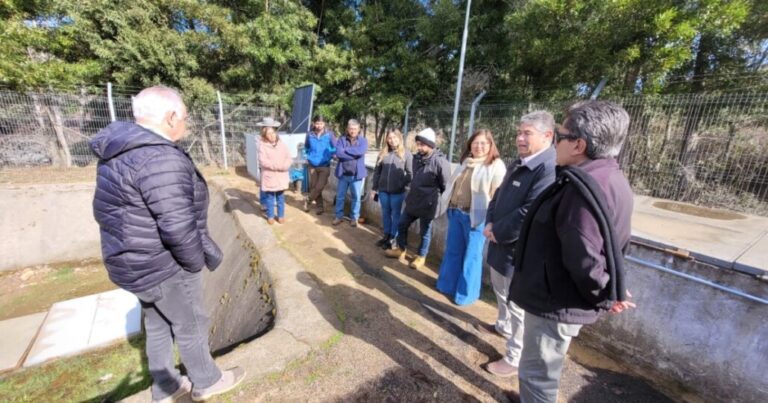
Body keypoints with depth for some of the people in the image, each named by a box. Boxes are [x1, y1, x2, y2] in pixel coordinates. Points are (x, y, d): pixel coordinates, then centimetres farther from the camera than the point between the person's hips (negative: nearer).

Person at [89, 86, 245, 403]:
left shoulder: (123, 150, 6)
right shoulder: (160, 159, -27)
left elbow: (139, 210, 11)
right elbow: (177, 226, -29)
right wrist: (197, 262, -13)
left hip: (139, 260, 9)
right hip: (164, 265, -9)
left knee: (158, 326, 23)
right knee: (190, 326, 13)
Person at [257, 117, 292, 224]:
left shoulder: (281, 144, 5)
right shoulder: (262, 146, -5)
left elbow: (289, 158, 2)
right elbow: (263, 161, -15)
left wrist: (284, 165, -17)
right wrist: (278, 166, -19)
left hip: (281, 177, 2)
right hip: (269, 177, -2)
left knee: (280, 198, 12)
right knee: (269, 198, 9)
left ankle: (281, 215, 26)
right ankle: (270, 216, 25)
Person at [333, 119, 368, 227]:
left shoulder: (363, 140, 0)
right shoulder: (341, 140, 2)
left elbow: (360, 152, -20)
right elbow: (338, 153, -15)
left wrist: (345, 150, -11)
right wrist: (354, 154, -14)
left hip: (356, 174, -1)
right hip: (343, 174, 1)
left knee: (356, 197, 8)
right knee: (340, 196, 10)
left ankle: (354, 217, 24)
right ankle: (338, 216, 26)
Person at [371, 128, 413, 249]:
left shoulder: (406, 155, -5)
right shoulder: (383, 153, 8)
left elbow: (410, 174, -6)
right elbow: (377, 172, 10)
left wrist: (402, 185, -15)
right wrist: (374, 188, 8)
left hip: (398, 192, -4)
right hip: (383, 190, 4)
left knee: (395, 214, 7)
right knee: (385, 213, 15)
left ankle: (393, 239, 20)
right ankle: (386, 235, 30)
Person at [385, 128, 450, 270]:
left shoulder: (440, 161, -19)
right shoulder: (417, 157, 5)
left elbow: (446, 186, -12)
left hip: (427, 205, -7)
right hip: (412, 201, 7)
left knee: (425, 232, 10)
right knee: (402, 225, 16)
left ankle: (421, 257, 29)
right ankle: (400, 249, 36)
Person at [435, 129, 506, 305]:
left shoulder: (496, 165, -7)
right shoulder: (466, 162, 14)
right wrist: (450, 207, 17)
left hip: (475, 216, -7)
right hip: (455, 212, 7)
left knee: (471, 256, 6)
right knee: (452, 250, 16)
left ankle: (465, 293, 21)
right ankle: (447, 285, 33)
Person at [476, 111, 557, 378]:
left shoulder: (550, 169, -23)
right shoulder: (518, 164, 9)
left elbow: (529, 215, -29)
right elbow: (499, 196, 13)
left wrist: (496, 233, -16)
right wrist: (490, 223, -3)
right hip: (500, 245, 10)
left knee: (518, 306, 8)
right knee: (501, 292, 29)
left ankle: (515, 361, 28)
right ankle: (503, 326, 54)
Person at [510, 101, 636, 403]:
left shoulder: (584, 188, -26)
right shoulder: (609, 178, 7)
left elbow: (585, 258, -28)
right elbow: (612, 244, 14)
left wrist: (604, 297, -10)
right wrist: (609, 293, 15)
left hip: (556, 302, -10)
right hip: (561, 298, 10)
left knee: (536, 375, 11)